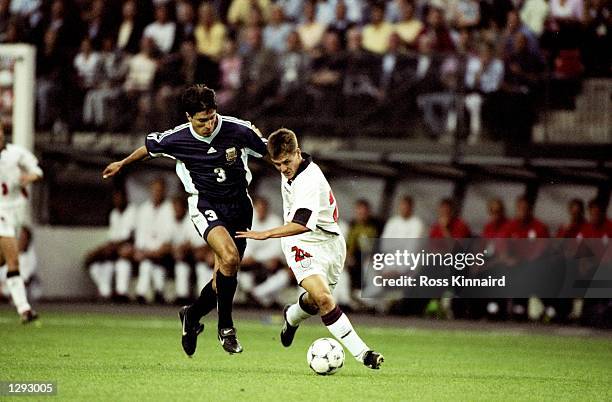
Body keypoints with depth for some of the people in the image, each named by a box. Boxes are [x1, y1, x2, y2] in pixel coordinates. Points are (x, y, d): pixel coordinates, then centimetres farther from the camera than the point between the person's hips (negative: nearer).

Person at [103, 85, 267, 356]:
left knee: (224, 278, 3)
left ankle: (192, 315, 33)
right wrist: (122, 164, 25)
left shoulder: (239, 130, -12)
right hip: (205, 206, -3)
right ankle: (225, 327, -15)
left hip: (238, 206, 3)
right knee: (229, 257, -29)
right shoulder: (177, 139, -11)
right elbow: (150, 147, 11)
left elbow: (269, 151, 5)